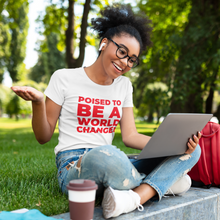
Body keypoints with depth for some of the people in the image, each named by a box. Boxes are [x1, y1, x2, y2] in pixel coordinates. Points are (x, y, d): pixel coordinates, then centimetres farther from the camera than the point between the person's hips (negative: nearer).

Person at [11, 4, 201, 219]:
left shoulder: (124, 86, 13)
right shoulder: (64, 78, 0)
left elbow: (129, 136, 7)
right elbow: (43, 137, 2)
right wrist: (37, 103, -19)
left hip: (112, 167, 6)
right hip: (72, 168, -5)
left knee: (191, 150, -10)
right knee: (105, 155, -42)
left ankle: (135, 197, -32)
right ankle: (162, 182, -15)